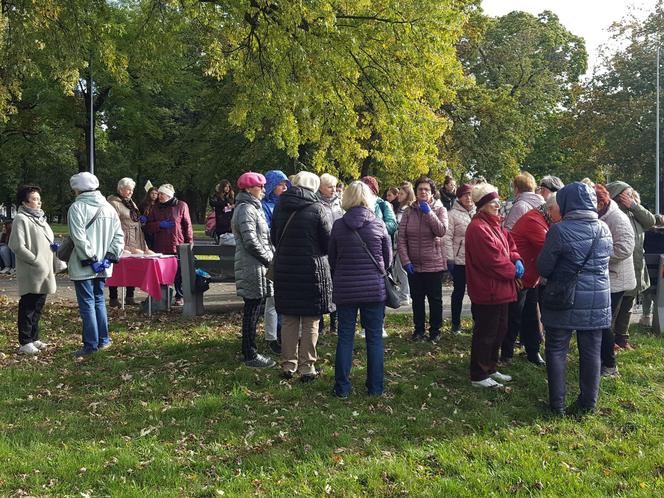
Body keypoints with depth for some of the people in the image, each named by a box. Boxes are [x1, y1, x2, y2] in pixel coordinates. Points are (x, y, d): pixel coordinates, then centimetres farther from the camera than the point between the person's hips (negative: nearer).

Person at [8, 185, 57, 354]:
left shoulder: (40, 218, 18)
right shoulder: (21, 219, -9)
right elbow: (17, 246, -16)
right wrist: (36, 261, -17)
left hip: (44, 273, 8)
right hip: (31, 273, -8)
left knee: (38, 306, 13)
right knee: (28, 307, -3)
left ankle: (34, 338, 23)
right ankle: (25, 342, 2)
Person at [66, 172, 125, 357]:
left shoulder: (77, 207, -11)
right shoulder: (108, 207, 9)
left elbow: (79, 237, -20)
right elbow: (119, 235, 6)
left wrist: (89, 258, -16)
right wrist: (111, 256, 3)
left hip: (83, 266, -6)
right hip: (103, 265, 7)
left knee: (87, 304, -1)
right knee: (99, 301, 19)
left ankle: (91, 345, 2)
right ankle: (103, 340, 24)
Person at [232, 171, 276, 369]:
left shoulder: (253, 208, 20)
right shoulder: (246, 209, -13)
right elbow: (251, 241, -20)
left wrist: (269, 256, 11)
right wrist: (269, 258, -11)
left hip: (257, 267, 10)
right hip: (253, 268, -10)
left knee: (253, 309, 13)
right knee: (253, 310, -4)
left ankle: (249, 351, 21)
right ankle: (250, 355, 3)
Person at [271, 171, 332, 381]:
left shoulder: (280, 207, 3)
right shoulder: (317, 209, -11)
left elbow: (273, 238, 12)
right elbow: (328, 242, -7)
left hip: (284, 270, 4)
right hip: (312, 270, -4)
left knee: (289, 320, 13)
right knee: (310, 323, 5)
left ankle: (288, 365, 18)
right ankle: (307, 368, 8)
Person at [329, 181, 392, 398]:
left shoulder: (338, 225, -4)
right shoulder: (378, 224, -5)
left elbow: (332, 258, 5)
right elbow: (388, 257, 3)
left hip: (345, 289, 1)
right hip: (374, 289, 0)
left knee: (345, 337, 8)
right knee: (374, 338, 9)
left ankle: (342, 388, 11)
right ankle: (375, 387, 13)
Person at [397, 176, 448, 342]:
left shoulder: (440, 210, -3)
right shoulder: (409, 212, 1)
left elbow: (441, 231, -20)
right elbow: (401, 238, -3)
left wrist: (428, 212, -22)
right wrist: (405, 261, -10)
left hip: (434, 264, -2)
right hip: (413, 265, 2)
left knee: (435, 299, 8)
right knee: (417, 299, 13)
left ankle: (435, 330, 21)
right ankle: (419, 329, 26)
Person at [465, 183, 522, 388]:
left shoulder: (494, 224, 13)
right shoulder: (478, 228, -20)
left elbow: (509, 244, 17)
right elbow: (493, 260, -23)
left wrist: (516, 260, -4)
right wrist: (513, 271, -10)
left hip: (500, 290, 10)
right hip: (487, 291, -10)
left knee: (499, 331, 19)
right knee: (485, 333, 0)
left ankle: (490, 369, 33)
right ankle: (478, 376, 12)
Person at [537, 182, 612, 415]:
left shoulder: (560, 230, -16)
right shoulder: (604, 229, 1)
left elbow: (543, 267, -9)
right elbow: (604, 260, 14)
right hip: (598, 300, 4)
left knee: (556, 351, 8)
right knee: (591, 352, 13)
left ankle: (557, 404, 12)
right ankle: (588, 403, 23)